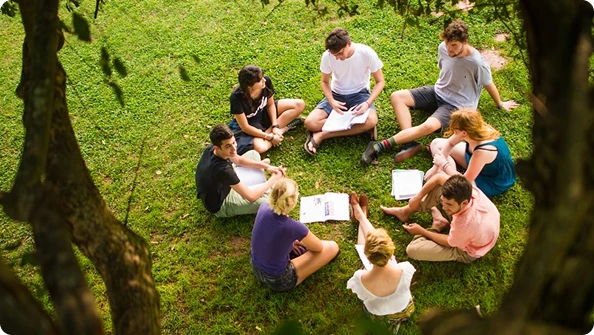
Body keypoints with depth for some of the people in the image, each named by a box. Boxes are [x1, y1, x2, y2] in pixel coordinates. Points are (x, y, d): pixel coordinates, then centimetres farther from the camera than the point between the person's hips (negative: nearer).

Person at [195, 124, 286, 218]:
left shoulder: (211, 148, -17)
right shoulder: (222, 169, -41)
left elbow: (239, 160, 3)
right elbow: (251, 197, -33)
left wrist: (267, 167, -6)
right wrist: (274, 179, -19)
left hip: (219, 186, 8)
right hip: (219, 205, -8)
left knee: (254, 154, 11)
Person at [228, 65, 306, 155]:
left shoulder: (267, 81, -24)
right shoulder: (236, 97, -34)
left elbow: (270, 104, -4)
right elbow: (245, 127, -26)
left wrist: (275, 126, -15)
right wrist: (270, 137, -24)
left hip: (264, 112, 5)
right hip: (250, 123, -5)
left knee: (300, 105, -7)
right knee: (260, 148, -35)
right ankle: (284, 127, -11)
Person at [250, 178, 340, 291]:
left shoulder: (263, 208, -16)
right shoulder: (294, 227, -31)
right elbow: (319, 247, -8)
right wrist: (301, 242, 12)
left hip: (257, 270, 7)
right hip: (278, 281, -6)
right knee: (332, 247, 0)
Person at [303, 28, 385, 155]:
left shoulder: (367, 53, -22)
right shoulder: (327, 56, -17)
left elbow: (379, 82, -10)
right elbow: (325, 82, -1)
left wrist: (368, 103, -28)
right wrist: (331, 101, -22)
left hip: (360, 94, -1)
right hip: (336, 95, 2)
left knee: (371, 121, -36)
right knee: (310, 123, -23)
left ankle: (322, 135, -24)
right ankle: (357, 127, -18)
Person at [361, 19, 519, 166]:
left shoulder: (477, 63, -25)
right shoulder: (443, 48, -11)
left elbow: (489, 85, -6)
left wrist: (500, 104, 12)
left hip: (457, 105, -6)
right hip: (438, 92, 7)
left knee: (429, 126, -35)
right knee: (397, 97, -13)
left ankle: (382, 145, -30)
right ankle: (410, 144, -25)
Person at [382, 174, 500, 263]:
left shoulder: (465, 225, -46)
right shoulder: (467, 190, -31)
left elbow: (449, 243, -22)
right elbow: (439, 177, -13)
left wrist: (421, 231, -12)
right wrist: (417, 197, -17)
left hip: (466, 251, -6)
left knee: (412, 250, -17)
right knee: (437, 186, -8)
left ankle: (437, 227, 11)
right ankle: (406, 211, 13)